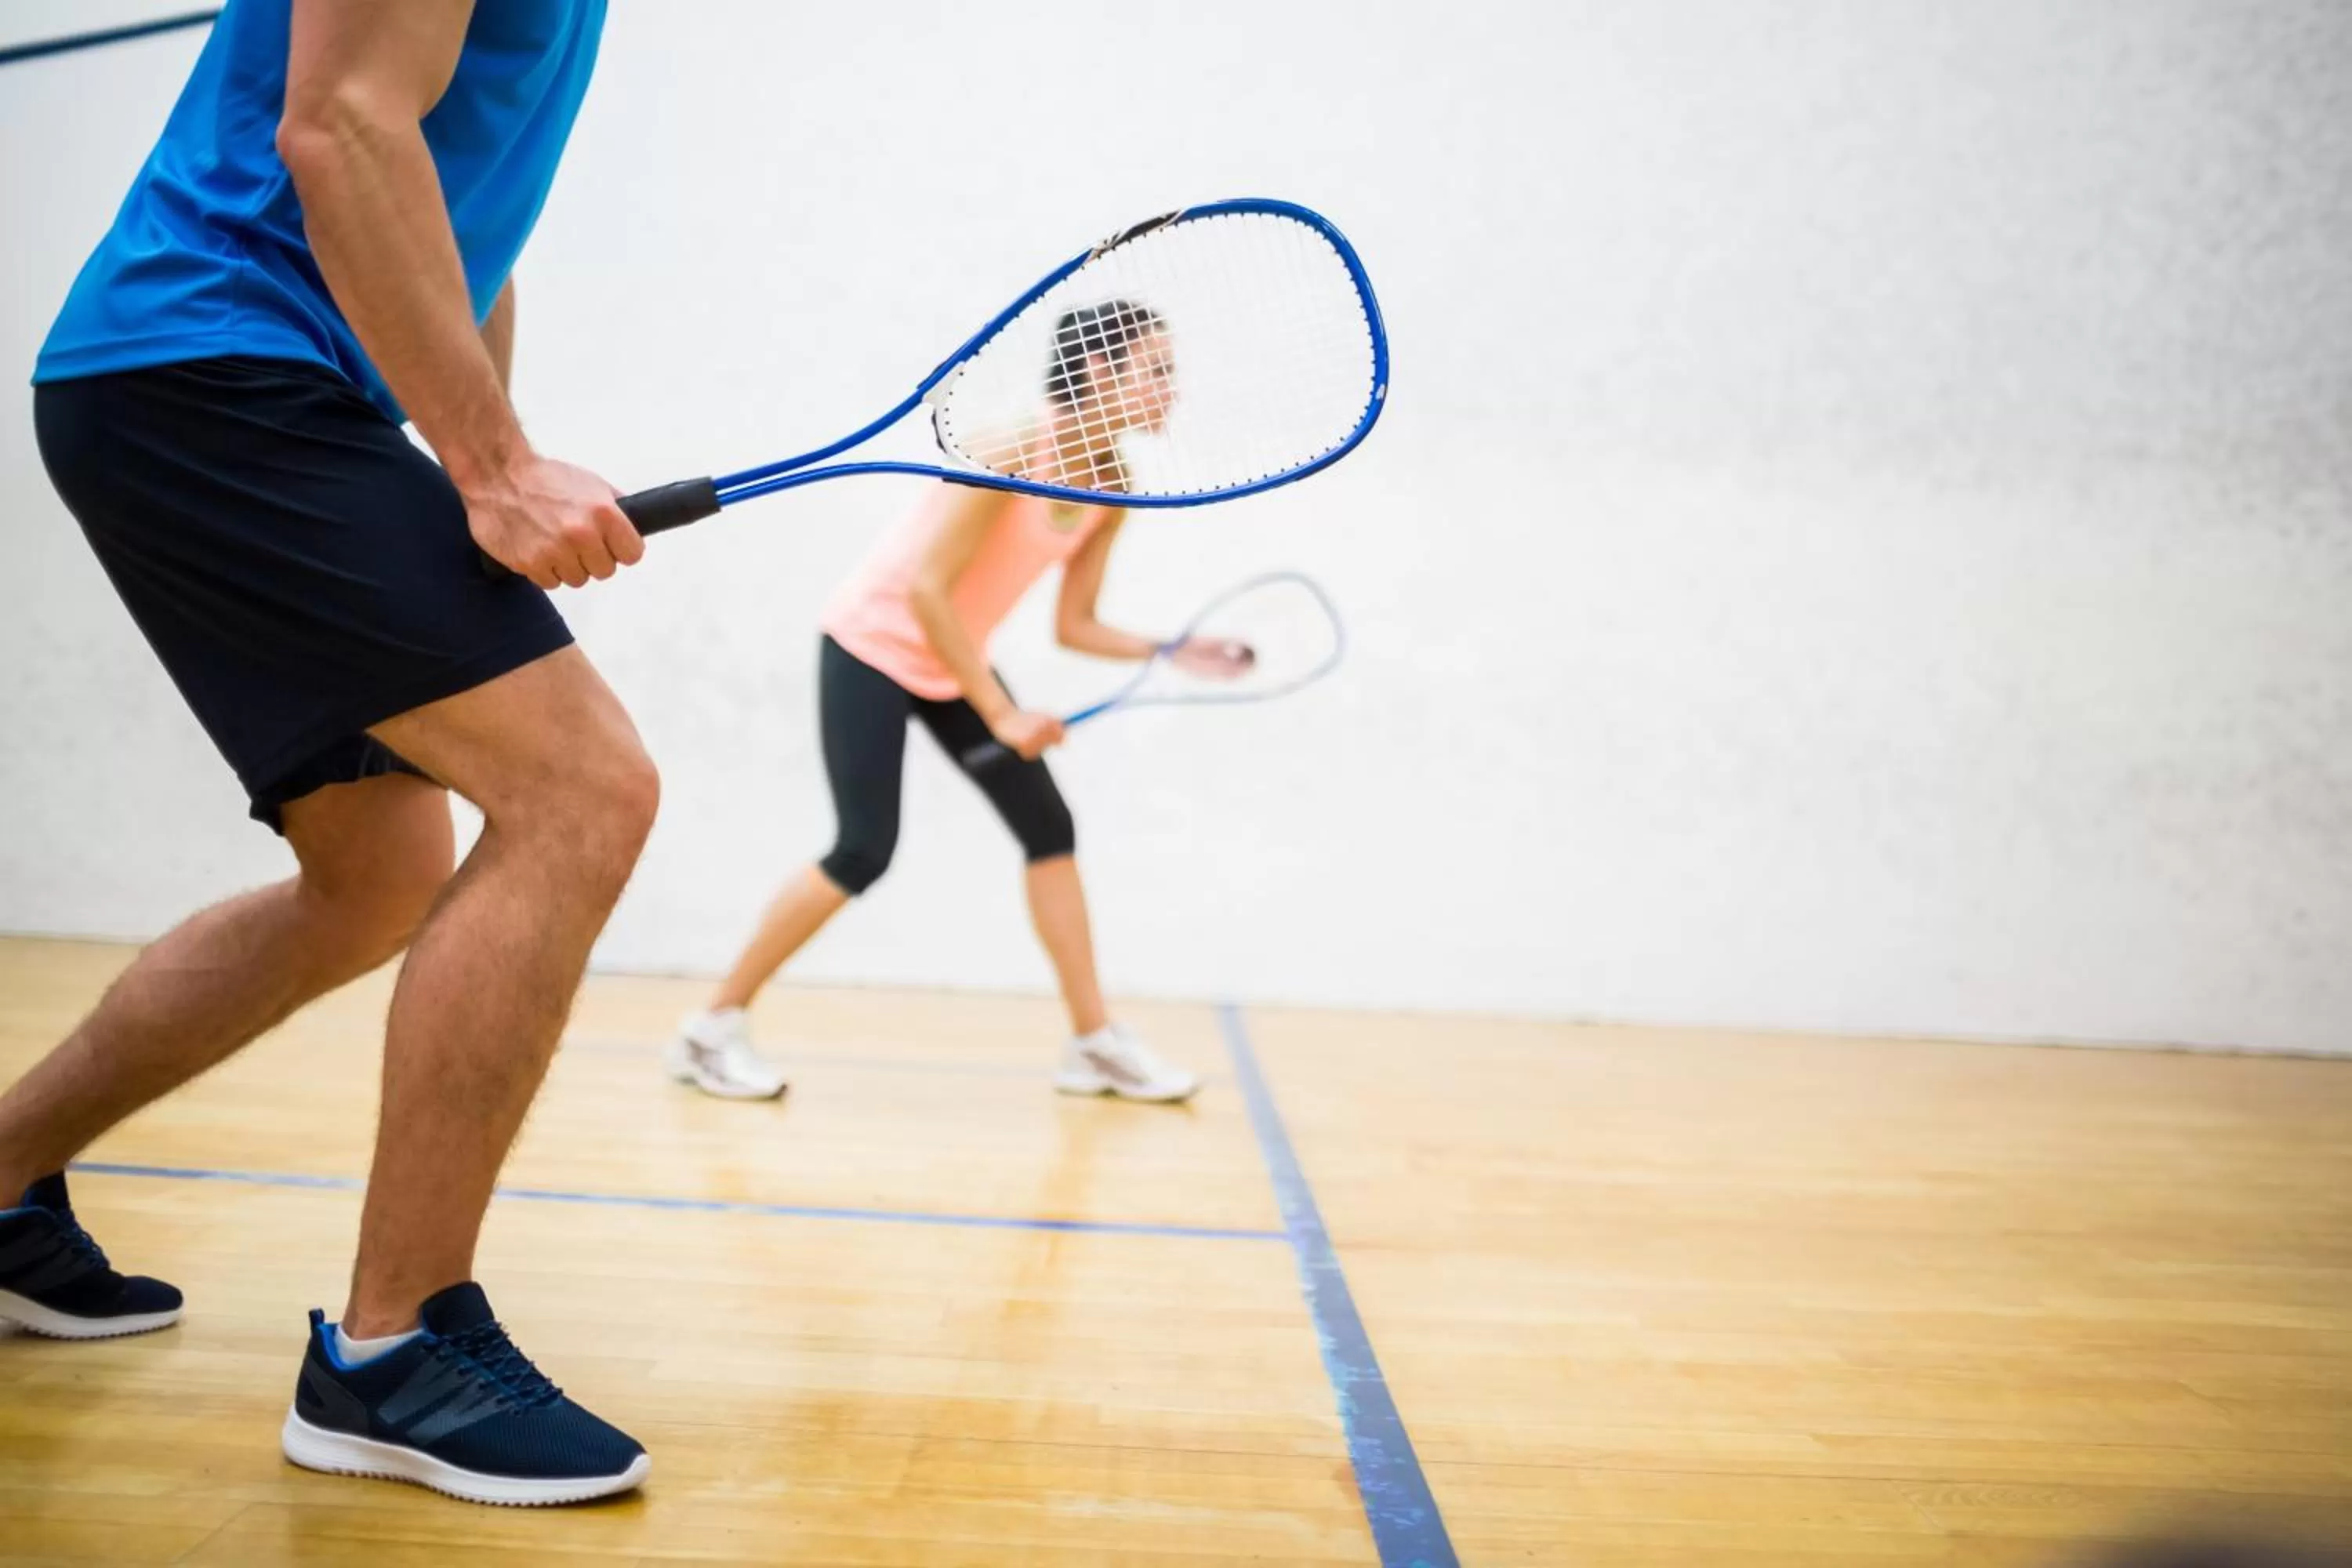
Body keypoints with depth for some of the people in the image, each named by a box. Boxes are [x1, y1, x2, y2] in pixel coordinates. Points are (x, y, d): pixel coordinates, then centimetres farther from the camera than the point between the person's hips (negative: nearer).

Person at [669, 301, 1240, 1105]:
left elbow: (1074, 625, 3)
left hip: (952, 662, 8)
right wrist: (1000, 714, -26)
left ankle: (1095, 1042, 8)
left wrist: (1172, 651, -13)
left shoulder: (1111, 490, -3)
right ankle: (715, 1026, 1)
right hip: (875, 643, -8)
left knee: (1049, 827, 1)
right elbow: (926, 589, -27)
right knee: (864, 852, -14)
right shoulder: (1012, 453, -26)